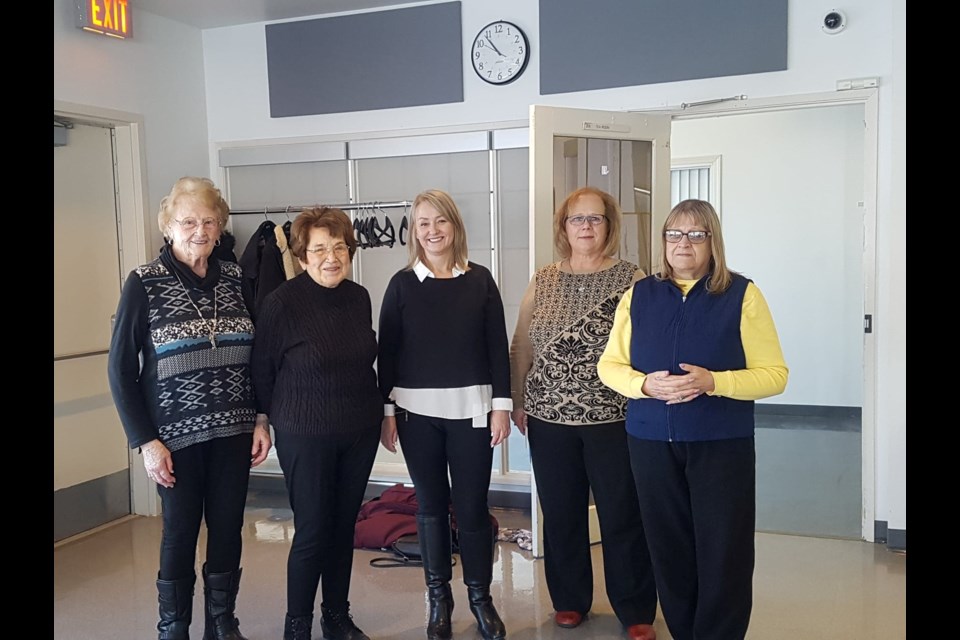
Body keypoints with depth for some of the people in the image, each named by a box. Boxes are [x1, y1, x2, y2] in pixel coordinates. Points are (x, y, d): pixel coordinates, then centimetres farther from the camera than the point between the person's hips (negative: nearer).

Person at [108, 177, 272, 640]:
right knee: (180, 534, 8)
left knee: (228, 530, 11)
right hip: (177, 436, -3)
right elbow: (120, 369, -5)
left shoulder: (235, 278, 3)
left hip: (234, 432, 3)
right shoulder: (144, 283, -6)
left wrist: (262, 419, 1)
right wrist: (145, 441, -10)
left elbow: (257, 355, 9)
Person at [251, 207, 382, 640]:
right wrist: (270, 421, 2)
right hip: (305, 436, -5)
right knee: (312, 531, 1)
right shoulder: (282, 302, -14)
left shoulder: (359, 297, 2)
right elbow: (262, 369, -5)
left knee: (344, 526, 14)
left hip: (360, 432, 5)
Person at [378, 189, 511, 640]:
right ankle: (439, 598, 25)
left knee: (472, 506, 2)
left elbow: (498, 346, 2)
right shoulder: (402, 284, 2)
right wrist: (385, 410, -1)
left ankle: (480, 596, 20)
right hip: (417, 411, 1)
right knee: (430, 505, 10)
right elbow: (387, 351, 2)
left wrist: (502, 404, -3)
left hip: (471, 408, 0)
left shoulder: (479, 280, 2)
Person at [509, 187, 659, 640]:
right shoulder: (543, 281, 7)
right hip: (549, 417, 3)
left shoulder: (631, 279, -3)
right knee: (561, 514, 13)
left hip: (613, 418, -3)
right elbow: (521, 347, 10)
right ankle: (569, 600, 31)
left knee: (622, 517, 5)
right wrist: (517, 402, 9)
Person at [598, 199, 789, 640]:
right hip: (651, 443, 3)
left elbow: (774, 373, -5)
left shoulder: (742, 295, -4)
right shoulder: (639, 295, 6)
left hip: (721, 445, -2)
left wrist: (713, 382, -21)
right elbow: (608, 365, 7)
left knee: (722, 553, 2)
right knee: (669, 549, 11)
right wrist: (646, 384, -14)